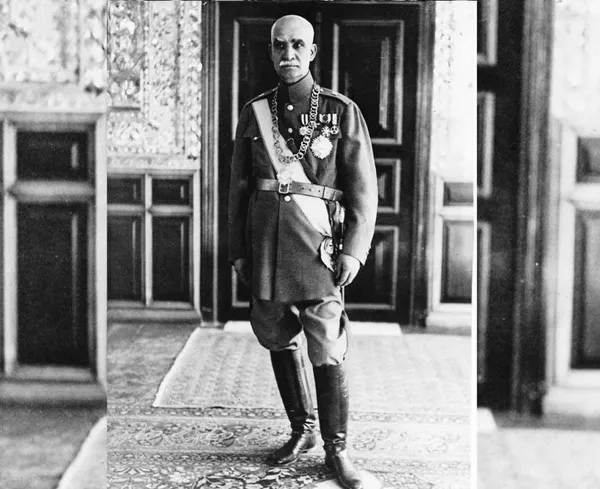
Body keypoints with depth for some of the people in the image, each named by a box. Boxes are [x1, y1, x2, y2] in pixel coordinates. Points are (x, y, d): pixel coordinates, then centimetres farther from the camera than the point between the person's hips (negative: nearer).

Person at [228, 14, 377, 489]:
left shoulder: (342, 110, 0)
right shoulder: (254, 112, 8)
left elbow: (364, 187, -2)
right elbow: (240, 185, 11)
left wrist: (354, 250, -10)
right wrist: (238, 250, 8)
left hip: (318, 244, -3)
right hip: (265, 242, 4)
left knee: (328, 351, -3)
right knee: (279, 340, 13)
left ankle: (337, 449, 11)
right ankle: (302, 430, 30)